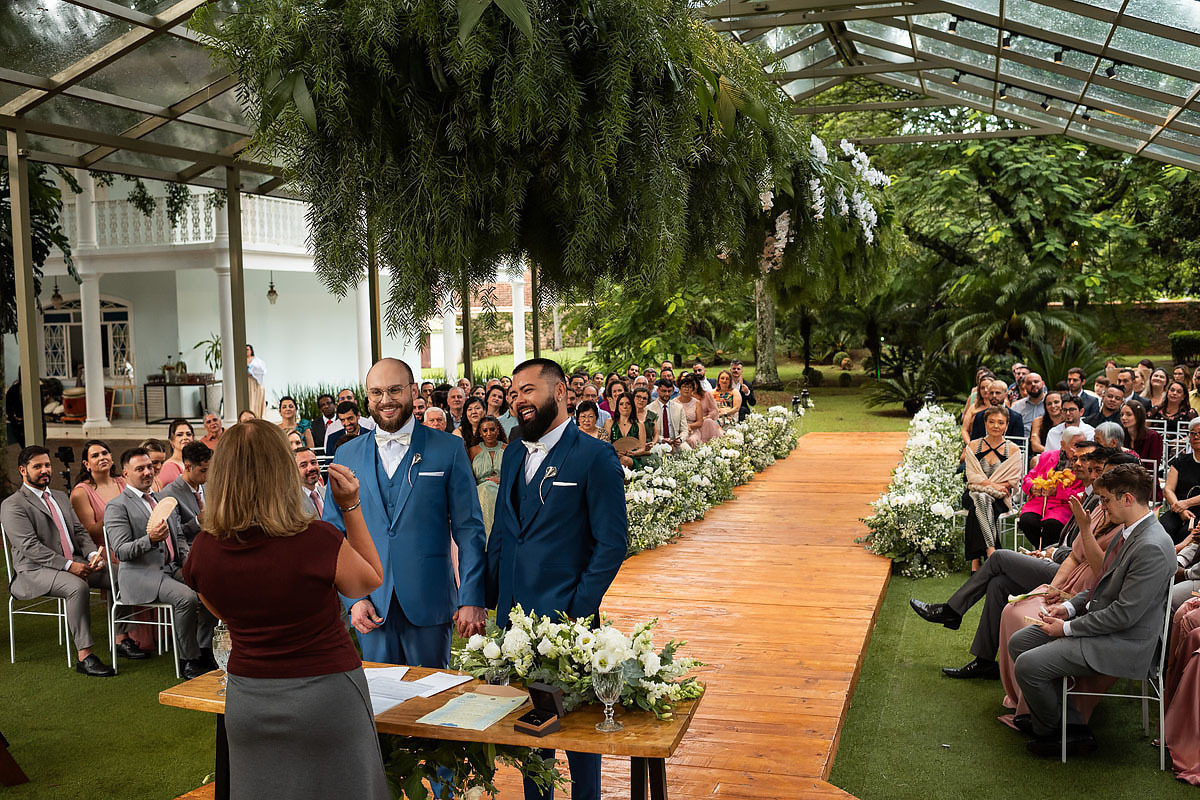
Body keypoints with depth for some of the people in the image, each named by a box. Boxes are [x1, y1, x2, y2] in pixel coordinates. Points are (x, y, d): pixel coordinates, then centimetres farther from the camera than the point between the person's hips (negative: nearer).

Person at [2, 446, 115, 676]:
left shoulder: (61, 497, 20)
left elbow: (79, 531, 16)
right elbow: (30, 547, -15)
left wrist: (92, 554, -7)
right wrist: (68, 565, -24)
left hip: (76, 563, 7)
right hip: (35, 571, -7)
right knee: (78, 587, -36)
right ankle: (84, 656, -32)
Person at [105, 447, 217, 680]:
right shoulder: (117, 507, -3)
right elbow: (121, 551, -12)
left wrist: (187, 559, 5)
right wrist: (149, 539, -29)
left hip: (173, 569, 7)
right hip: (141, 575, -7)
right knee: (187, 597, -31)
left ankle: (204, 651, -5)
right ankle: (188, 661, -16)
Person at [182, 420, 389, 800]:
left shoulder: (204, 550, -10)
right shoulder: (318, 540, -24)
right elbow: (373, 580, -2)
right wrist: (351, 506, -4)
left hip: (247, 703, 4)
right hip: (324, 698, -4)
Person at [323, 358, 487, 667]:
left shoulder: (448, 449, 0)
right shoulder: (346, 456, 8)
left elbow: (469, 529, -1)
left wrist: (471, 598, -8)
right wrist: (352, 598, -2)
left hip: (429, 605, -2)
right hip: (370, 605, 2)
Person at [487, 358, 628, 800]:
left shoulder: (596, 456, -9)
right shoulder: (514, 455, 12)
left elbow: (612, 542, -11)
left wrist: (578, 611, -15)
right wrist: (489, 599, 8)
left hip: (564, 618, -6)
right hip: (514, 615, 6)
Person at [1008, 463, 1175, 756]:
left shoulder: (1152, 548, -26)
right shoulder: (1129, 532, 6)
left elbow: (1124, 614, -25)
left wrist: (1068, 628, -17)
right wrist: (1069, 607, 4)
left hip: (1122, 642, -11)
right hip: (1095, 617, 11)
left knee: (1028, 665, -17)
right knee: (1018, 642, 8)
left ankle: (1048, 729, 11)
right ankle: (1071, 726, 11)